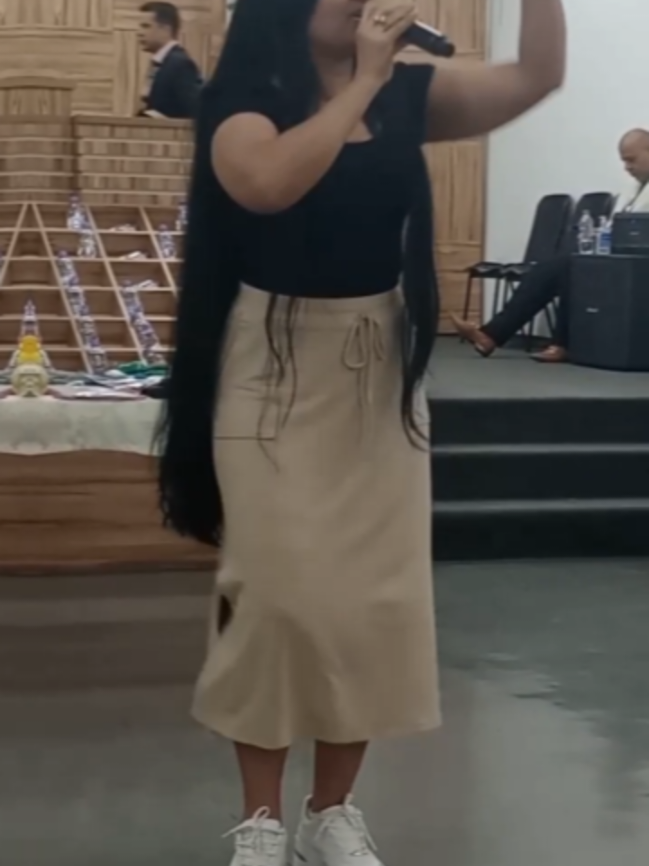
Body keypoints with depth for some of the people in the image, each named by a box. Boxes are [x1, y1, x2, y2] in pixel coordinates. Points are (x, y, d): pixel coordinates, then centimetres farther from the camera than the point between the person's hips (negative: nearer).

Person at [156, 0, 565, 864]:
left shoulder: (405, 93, 4)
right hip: (275, 374, -4)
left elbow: (537, 75, 2)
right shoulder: (243, 100, -7)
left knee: (378, 595, 6)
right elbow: (269, 183, -27)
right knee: (277, 590, -1)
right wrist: (361, 77, -21)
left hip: (382, 372, 4)